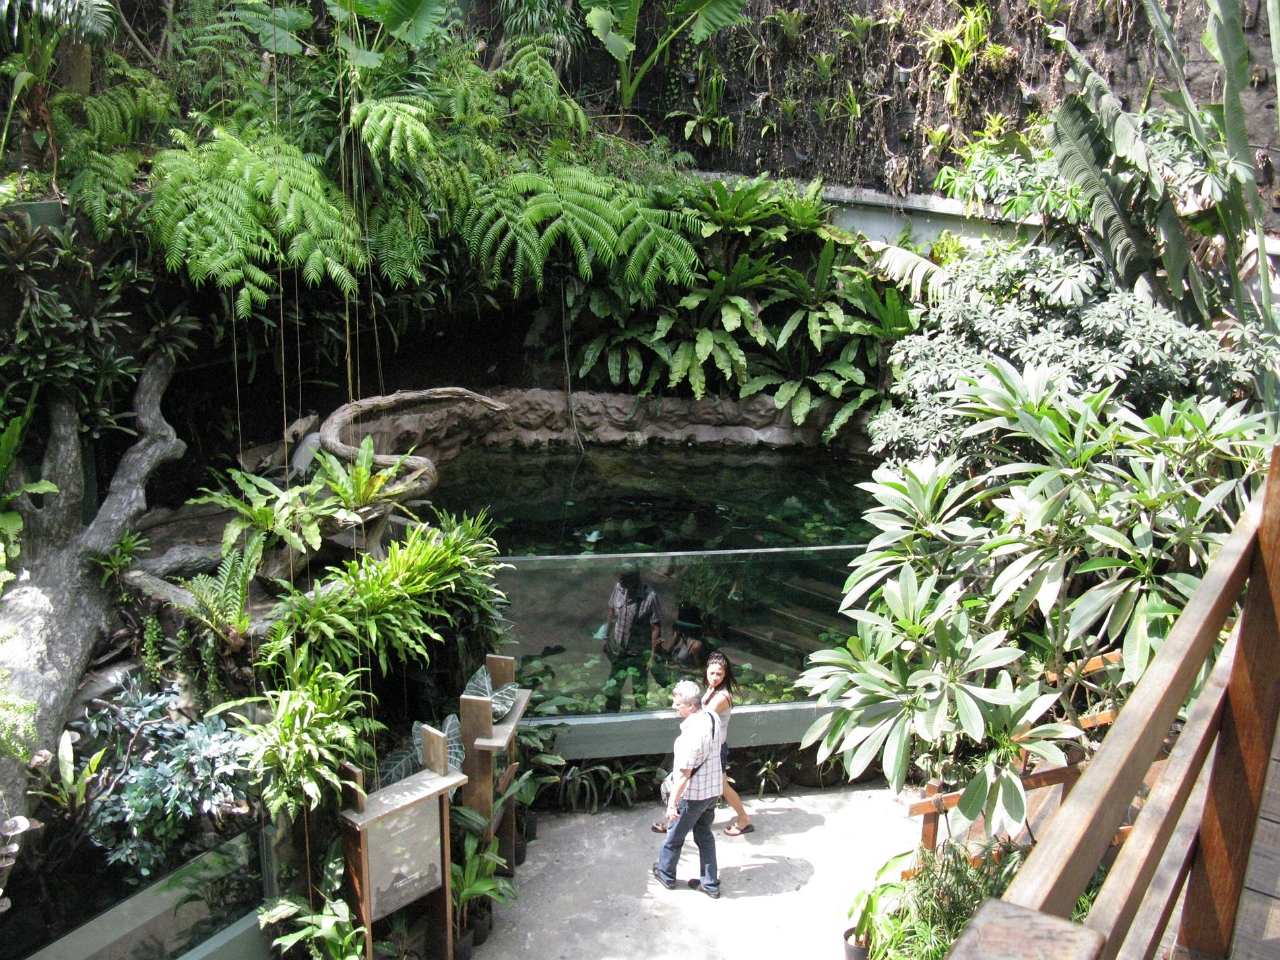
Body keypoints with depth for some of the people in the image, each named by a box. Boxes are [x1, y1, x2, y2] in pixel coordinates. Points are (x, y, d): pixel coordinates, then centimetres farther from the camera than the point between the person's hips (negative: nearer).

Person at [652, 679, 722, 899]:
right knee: (704, 834, 21)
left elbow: (684, 774, -27)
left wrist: (672, 802, -19)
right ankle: (711, 884, 27)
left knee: (675, 835, 16)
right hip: (713, 789, 7)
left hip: (693, 794, -7)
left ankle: (666, 875, 36)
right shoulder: (713, 718, -6)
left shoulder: (692, 733, -31)